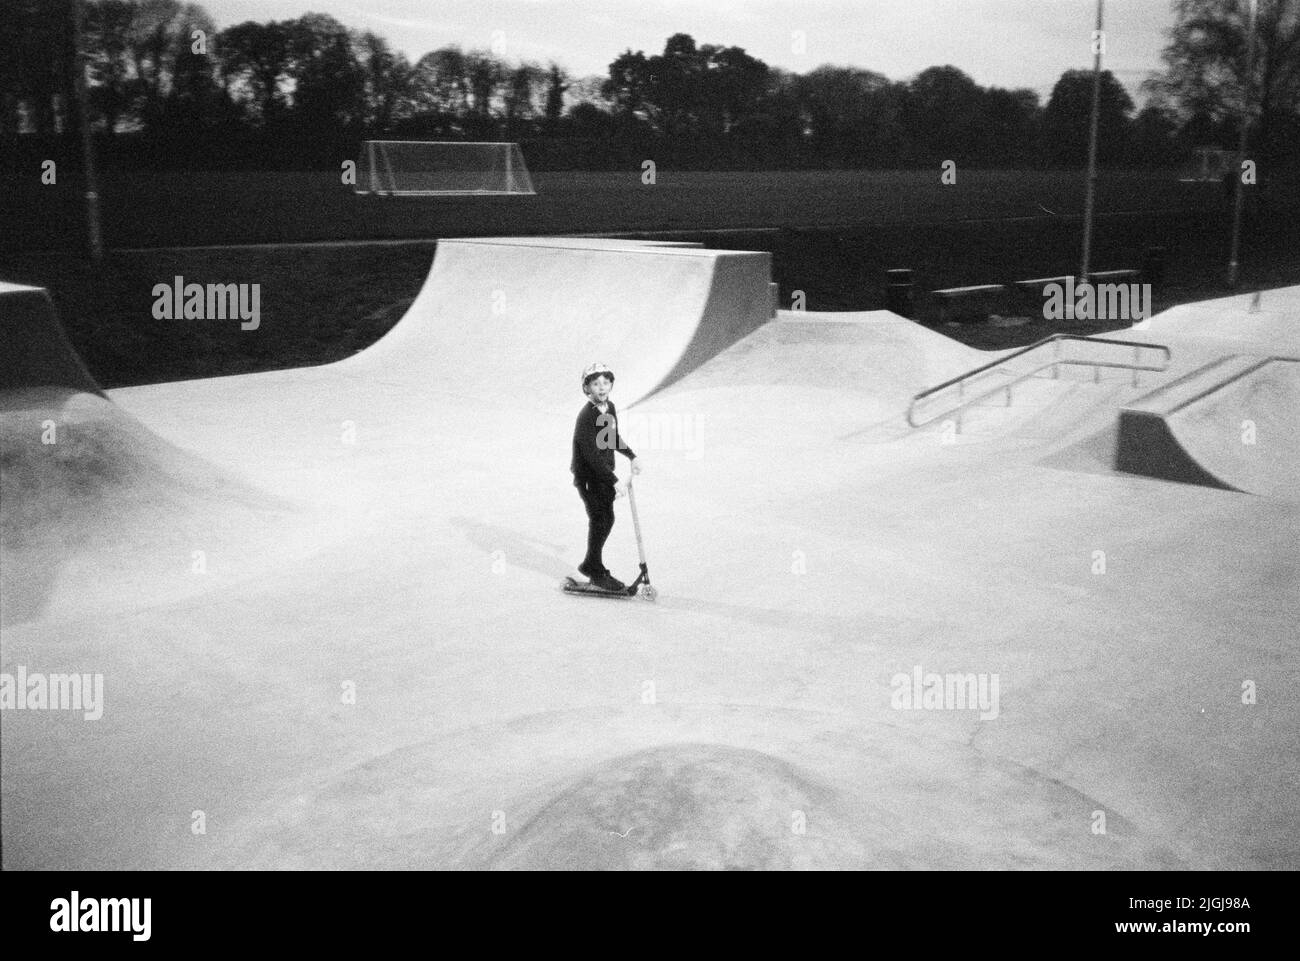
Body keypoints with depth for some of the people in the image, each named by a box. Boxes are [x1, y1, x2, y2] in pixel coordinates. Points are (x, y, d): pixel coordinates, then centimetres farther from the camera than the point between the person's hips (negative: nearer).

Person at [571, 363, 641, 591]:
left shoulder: (610, 408, 4)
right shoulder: (586, 416, -22)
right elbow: (592, 454, -27)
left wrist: (631, 456, 19)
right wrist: (614, 481, -29)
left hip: (605, 472, 8)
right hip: (588, 475, -8)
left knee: (606, 519, 12)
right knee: (601, 519, -7)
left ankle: (590, 564, 28)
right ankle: (596, 572, 8)